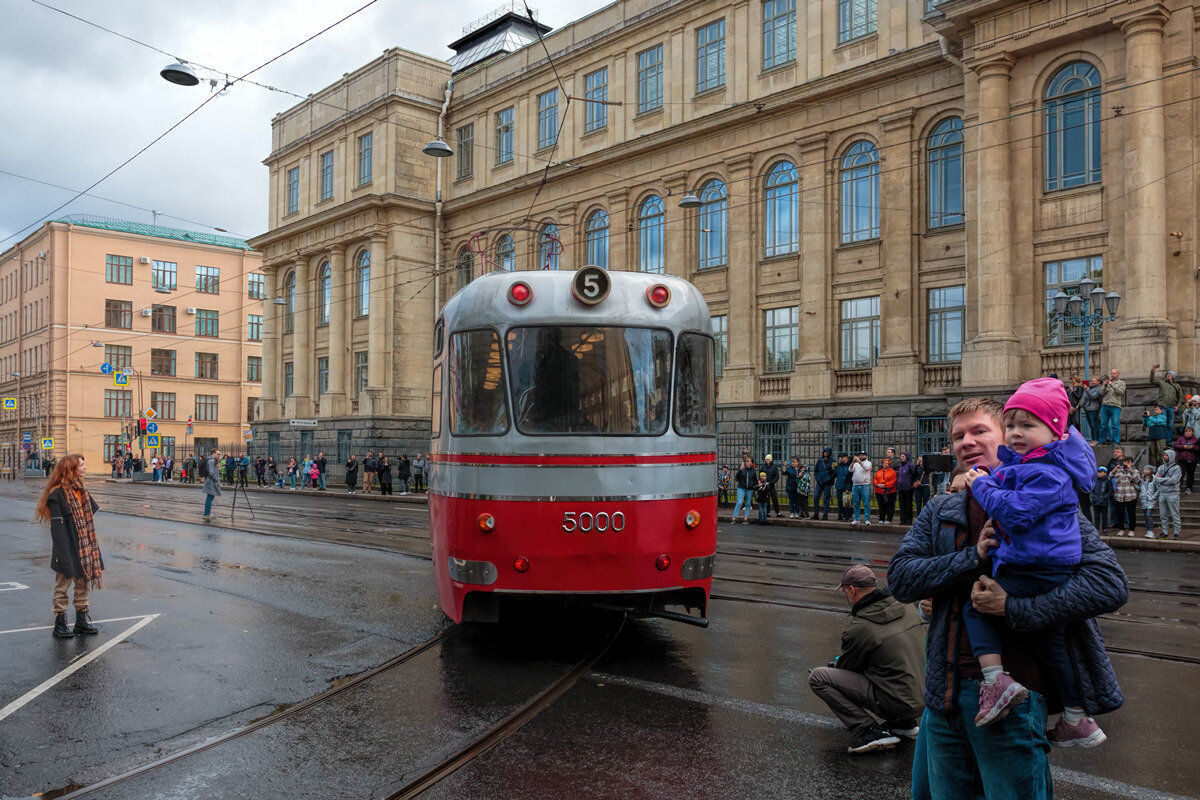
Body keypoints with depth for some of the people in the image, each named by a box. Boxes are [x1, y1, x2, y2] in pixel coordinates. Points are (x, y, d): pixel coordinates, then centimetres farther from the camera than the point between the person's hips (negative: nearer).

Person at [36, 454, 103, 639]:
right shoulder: (58, 494, -15)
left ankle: (82, 622, 22)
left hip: (84, 548, 8)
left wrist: (92, 546, 16)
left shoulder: (82, 490, 10)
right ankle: (60, 623, 16)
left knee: (83, 583, 13)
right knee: (63, 585, 5)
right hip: (68, 550, -8)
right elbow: (57, 527, -18)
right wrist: (63, 555, -21)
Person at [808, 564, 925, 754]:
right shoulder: (907, 608, 4)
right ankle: (905, 723, 21)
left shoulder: (858, 627, -16)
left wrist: (832, 667, 26)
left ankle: (869, 731, -9)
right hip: (924, 700, 8)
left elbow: (845, 667, 2)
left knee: (817, 677, -7)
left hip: (897, 704, -8)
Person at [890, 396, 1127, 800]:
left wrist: (1015, 610, -22)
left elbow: (1110, 583, -15)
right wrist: (973, 557, -16)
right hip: (945, 691, 5)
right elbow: (900, 577, -2)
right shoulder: (940, 511, 8)